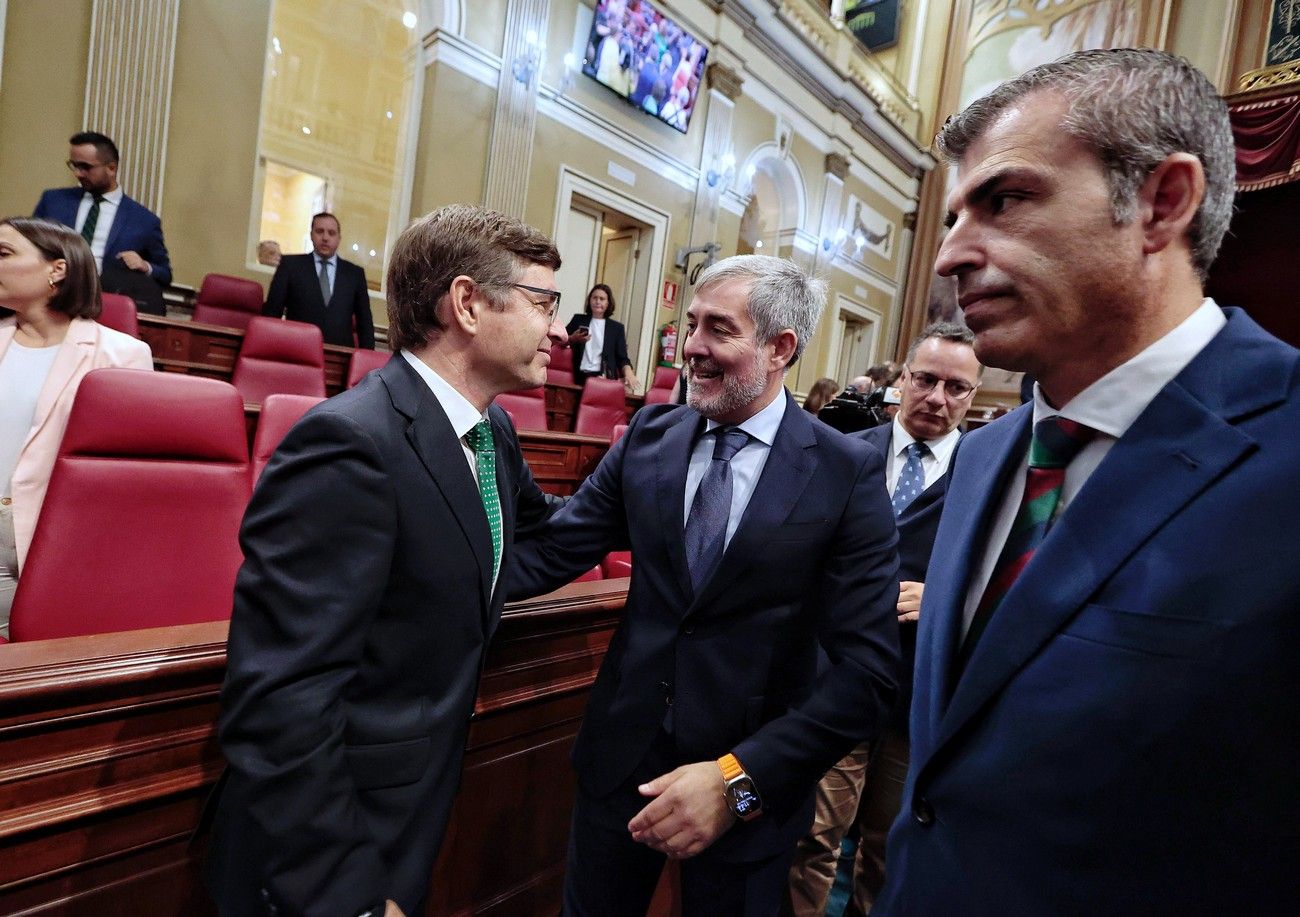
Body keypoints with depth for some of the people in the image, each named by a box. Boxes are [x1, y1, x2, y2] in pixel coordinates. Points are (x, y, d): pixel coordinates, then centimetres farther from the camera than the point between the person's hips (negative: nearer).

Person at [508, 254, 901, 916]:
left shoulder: (850, 474, -13)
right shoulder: (648, 436, -3)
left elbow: (869, 669, -16)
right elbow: (550, 551, -6)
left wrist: (740, 778, -21)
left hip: (753, 774, -2)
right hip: (622, 754, 3)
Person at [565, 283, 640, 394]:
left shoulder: (616, 327, 15)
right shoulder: (578, 320, 16)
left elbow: (622, 357, 9)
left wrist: (628, 373, -13)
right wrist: (573, 339, -8)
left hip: (604, 378, 0)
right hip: (579, 376, 0)